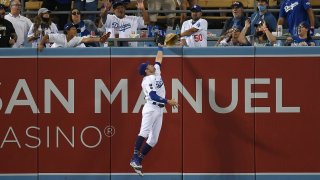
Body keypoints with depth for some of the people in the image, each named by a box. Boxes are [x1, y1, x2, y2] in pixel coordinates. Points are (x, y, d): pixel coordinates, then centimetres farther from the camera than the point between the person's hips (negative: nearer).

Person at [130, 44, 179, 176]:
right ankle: (135, 158, -34)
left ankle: (138, 162, 1)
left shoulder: (156, 73, 18)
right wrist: (168, 101, -24)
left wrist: (160, 47, 30)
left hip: (159, 110, 9)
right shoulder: (146, 81, -7)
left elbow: (159, 59, 30)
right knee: (144, 133, -25)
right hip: (151, 109, -8)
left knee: (153, 140, 1)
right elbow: (153, 95, -19)